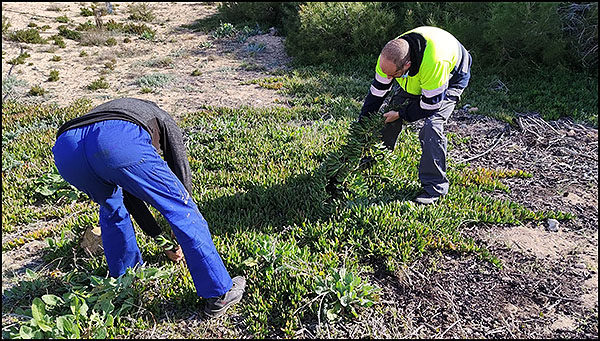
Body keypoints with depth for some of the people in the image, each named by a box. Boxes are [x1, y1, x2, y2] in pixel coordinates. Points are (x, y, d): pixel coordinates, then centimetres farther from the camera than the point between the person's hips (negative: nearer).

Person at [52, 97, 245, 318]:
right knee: (182, 211, 8)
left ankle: (122, 280, 48)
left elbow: (127, 191, 48)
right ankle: (219, 293, 14)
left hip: (65, 149, 6)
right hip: (118, 142, -6)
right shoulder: (162, 119, 37)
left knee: (111, 208, 35)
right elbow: (181, 173, 33)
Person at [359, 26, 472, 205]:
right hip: (417, 80, 6)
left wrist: (401, 114, -23)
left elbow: (431, 104, -33)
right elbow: (376, 93, -13)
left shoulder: (434, 62, -46)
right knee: (391, 112, 0)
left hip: (451, 79, -6)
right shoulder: (389, 56, -26)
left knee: (431, 126, -25)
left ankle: (435, 187, -12)